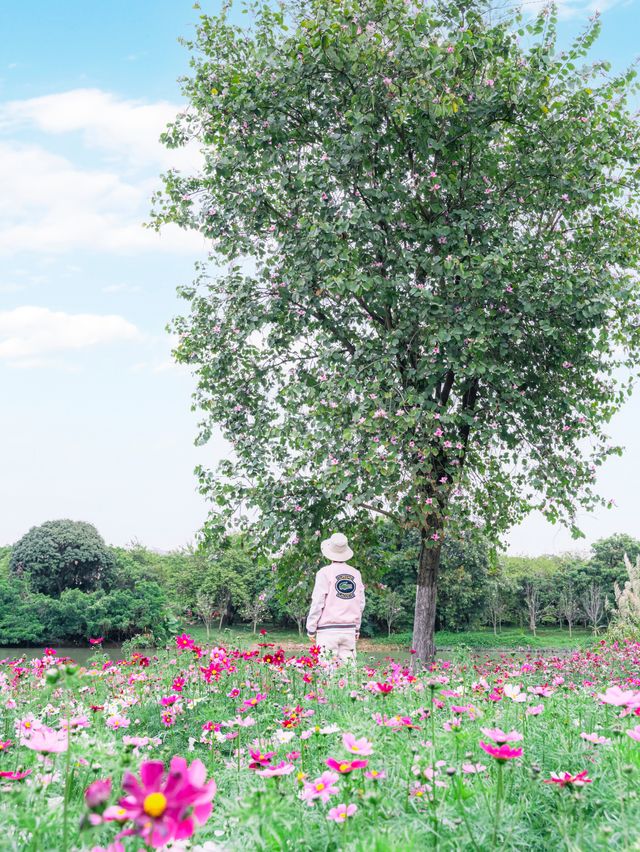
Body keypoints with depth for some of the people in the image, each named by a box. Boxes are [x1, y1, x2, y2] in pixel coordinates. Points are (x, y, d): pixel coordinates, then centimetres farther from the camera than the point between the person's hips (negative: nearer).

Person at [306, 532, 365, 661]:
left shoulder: (325, 573, -5)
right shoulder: (356, 574, 9)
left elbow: (317, 602, -6)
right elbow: (361, 604, 13)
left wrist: (311, 628, 2)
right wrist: (357, 628, 21)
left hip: (328, 630, -4)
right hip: (349, 629, 4)